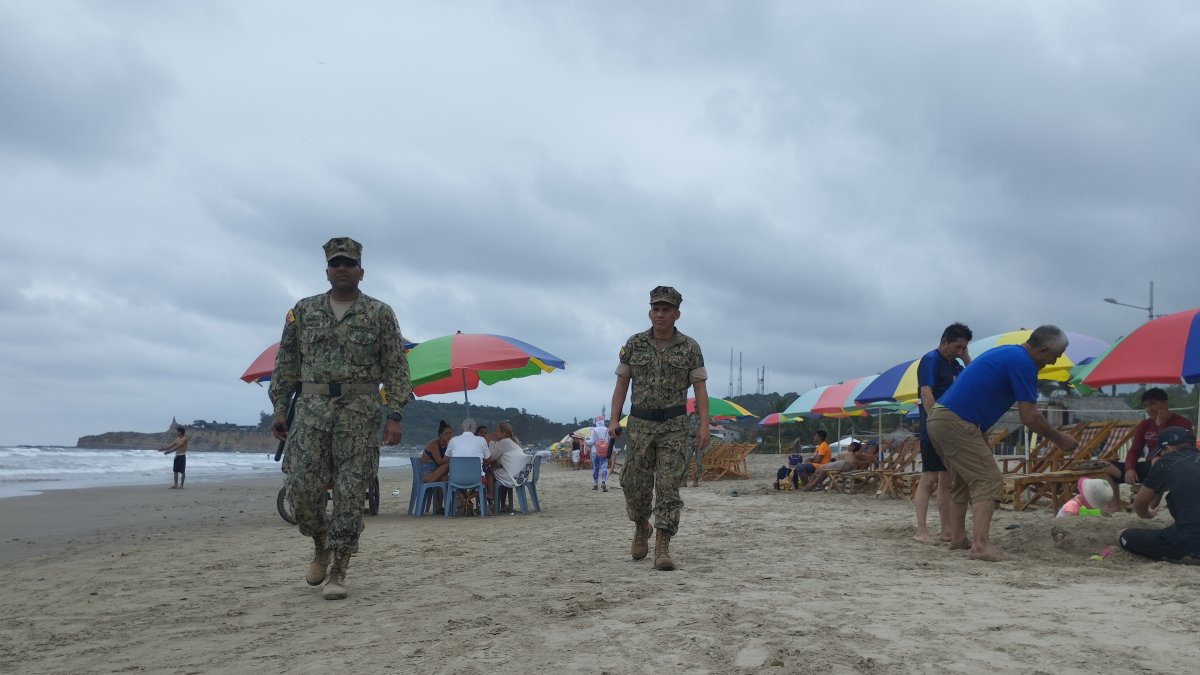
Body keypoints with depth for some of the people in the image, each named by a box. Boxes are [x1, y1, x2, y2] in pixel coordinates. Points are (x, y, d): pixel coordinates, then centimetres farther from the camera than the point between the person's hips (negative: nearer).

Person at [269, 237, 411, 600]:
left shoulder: (380, 314, 4)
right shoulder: (303, 311, 11)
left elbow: (396, 368, 2)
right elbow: (286, 364, 13)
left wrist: (395, 415, -6)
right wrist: (280, 409, 7)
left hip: (359, 413, -2)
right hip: (311, 409, 2)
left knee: (349, 493, -3)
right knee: (302, 487, -3)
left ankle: (338, 570, 6)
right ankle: (321, 547, 24)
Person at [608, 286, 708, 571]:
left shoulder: (689, 347, 0)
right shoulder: (634, 344, 4)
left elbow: (700, 387, 0)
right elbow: (622, 383, 6)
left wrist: (703, 425, -9)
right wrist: (614, 419, -2)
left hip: (673, 426, -1)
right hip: (639, 423, 1)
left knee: (668, 486, -6)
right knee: (635, 483, 5)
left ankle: (662, 547, -3)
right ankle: (641, 526, 33)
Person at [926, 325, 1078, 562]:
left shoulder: (1007, 352, 20)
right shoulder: (1023, 363, -10)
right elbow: (1029, 418, -10)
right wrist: (1059, 439, 4)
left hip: (939, 417, 10)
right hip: (957, 424, -10)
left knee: (962, 481, 21)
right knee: (989, 481, -9)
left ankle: (958, 537, 26)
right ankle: (980, 544, -16)